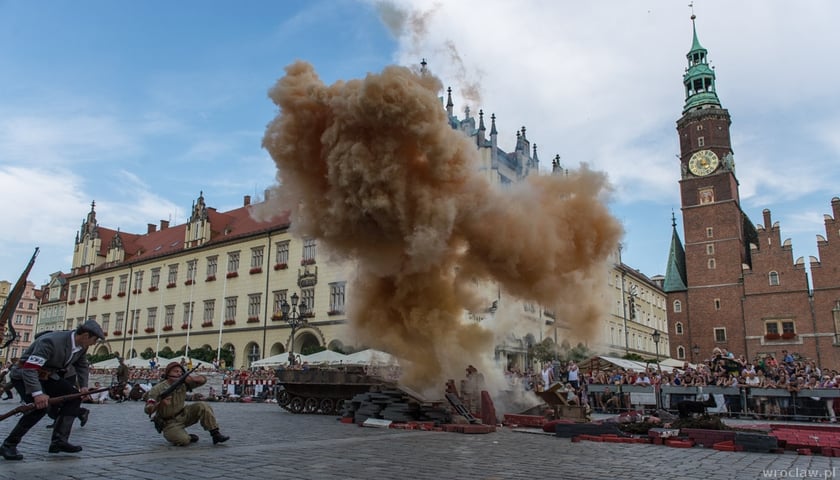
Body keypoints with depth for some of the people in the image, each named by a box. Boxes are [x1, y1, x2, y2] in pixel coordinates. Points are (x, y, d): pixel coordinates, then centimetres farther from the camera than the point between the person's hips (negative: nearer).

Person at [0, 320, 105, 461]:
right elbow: (29, 368, -38)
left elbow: (82, 365, 12)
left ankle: (59, 440, -4)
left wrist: (83, 385, -1)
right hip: (24, 375, -8)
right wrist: (37, 393, -45)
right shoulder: (51, 342, -33)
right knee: (41, 406, -28)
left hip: (47, 375, 9)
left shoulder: (81, 346, -6)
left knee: (74, 397, -3)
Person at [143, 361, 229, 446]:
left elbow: (203, 379, -5)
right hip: (169, 423, -5)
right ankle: (186, 437, 5)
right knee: (183, 441, -31)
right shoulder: (157, 389, -15)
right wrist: (160, 404, -41)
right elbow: (147, 410, -20)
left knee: (203, 406, -17)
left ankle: (215, 434, -12)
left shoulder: (183, 384, -4)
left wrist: (191, 378, -26)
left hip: (182, 416, 5)